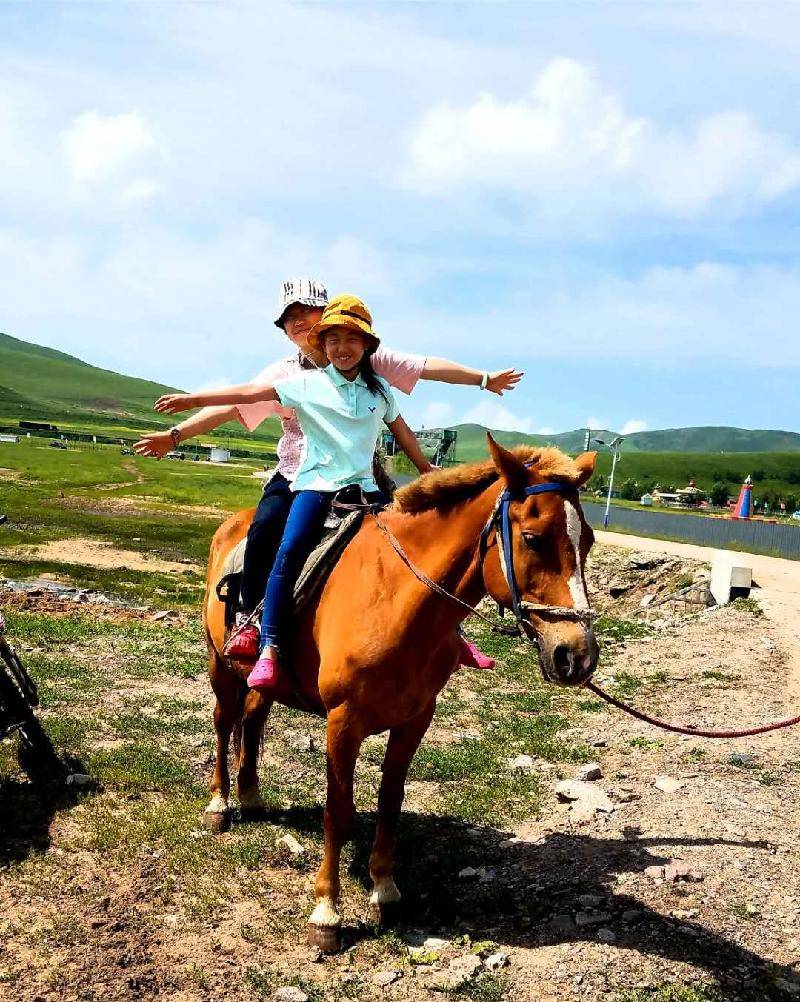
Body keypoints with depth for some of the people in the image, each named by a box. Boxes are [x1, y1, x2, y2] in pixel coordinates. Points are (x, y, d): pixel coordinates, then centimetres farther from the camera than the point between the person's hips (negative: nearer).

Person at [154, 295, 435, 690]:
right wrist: (192, 399, -7)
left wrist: (427, 471, 33)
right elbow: (250, 393, -2)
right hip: (317, 482, -3)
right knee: (290, 551, -25)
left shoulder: (379, 389, 12)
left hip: (363, 485, 3)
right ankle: (270, 649, -23)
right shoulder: (307, 384, 3)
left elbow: (401, 431, 25)